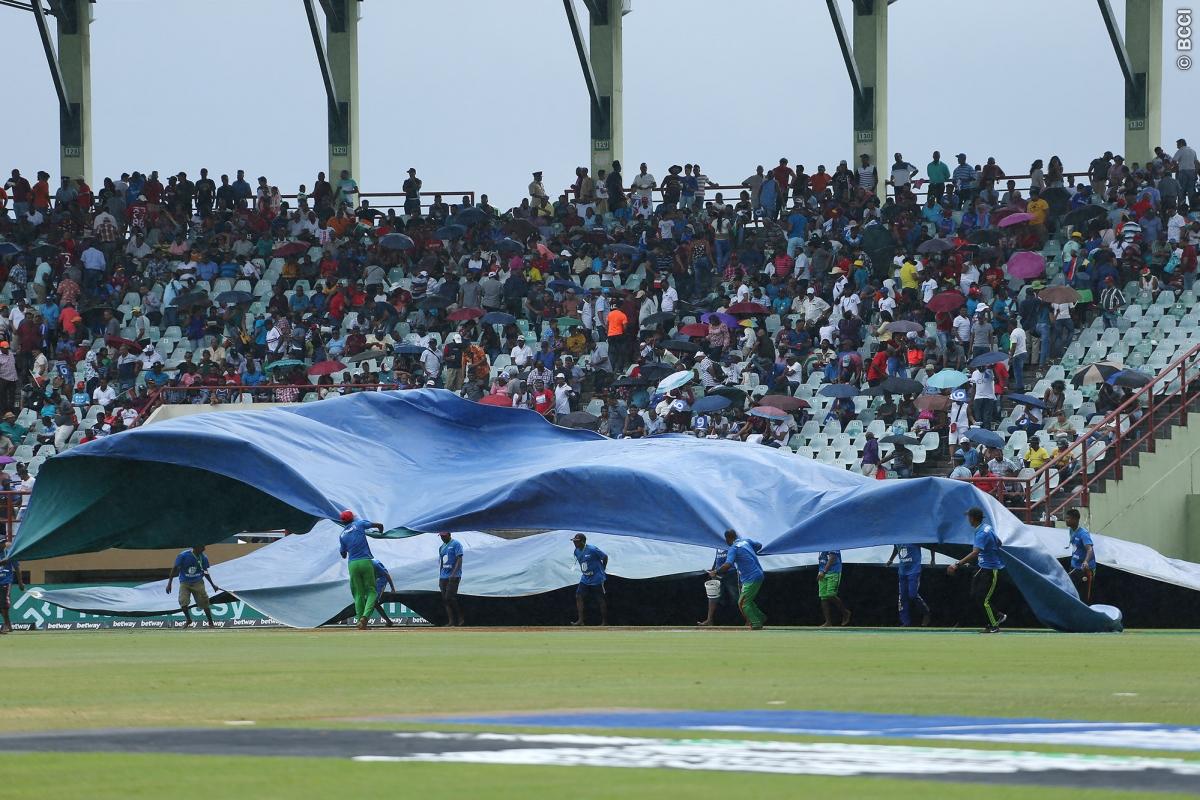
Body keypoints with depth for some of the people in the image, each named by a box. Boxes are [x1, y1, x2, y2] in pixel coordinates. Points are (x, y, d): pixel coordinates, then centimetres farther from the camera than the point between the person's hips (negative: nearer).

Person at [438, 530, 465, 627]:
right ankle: (451, 622, 3)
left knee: (449, 597, -16)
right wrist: (439, 578, 18)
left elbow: (459, 560, -12)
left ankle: (460, 618, -2)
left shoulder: (456, 544, -5)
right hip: (443, 576, 8)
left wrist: (454, 573, -22)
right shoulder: (442, 547, 18)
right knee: (445, 599, 2)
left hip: (453, 576, -8)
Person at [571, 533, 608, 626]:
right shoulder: (577, 551, 2)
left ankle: (604, 622, 9)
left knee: (601, 600, 0)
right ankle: (580, 620, 1)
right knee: (579, 596, -3)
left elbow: (605, 557, -9)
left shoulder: (592, 550, -19)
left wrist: (602, 570, 2)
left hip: (597, 579, -7)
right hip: (585, 579, 7)